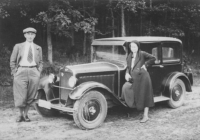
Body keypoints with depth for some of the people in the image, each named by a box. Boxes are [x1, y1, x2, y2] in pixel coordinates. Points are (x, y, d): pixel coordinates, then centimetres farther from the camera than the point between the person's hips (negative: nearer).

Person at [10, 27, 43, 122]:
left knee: (31, 96, 2)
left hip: (33, 72, 2)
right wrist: (15, 73, -2)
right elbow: (12, 61, 7)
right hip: (21, 71, -2)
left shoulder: (38, 48, 14)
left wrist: (38, 72, 4)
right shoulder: (18, 46, 8)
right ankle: (21, 115, 16)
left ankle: (25, 114, 17)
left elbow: (40, 62, 18)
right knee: (21, 96, -3)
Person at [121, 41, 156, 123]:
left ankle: (145, 116, 8)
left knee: (144, 97, -1)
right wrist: (127, 74, -2)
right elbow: (128, 67, 17)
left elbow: (153, 58, -1)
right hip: (133, 79, 6)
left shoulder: (142, 54, -1)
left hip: (142, 77, -6)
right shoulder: (129, 56, 17)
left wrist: (145, 64, -9)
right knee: (126, 87, -18)